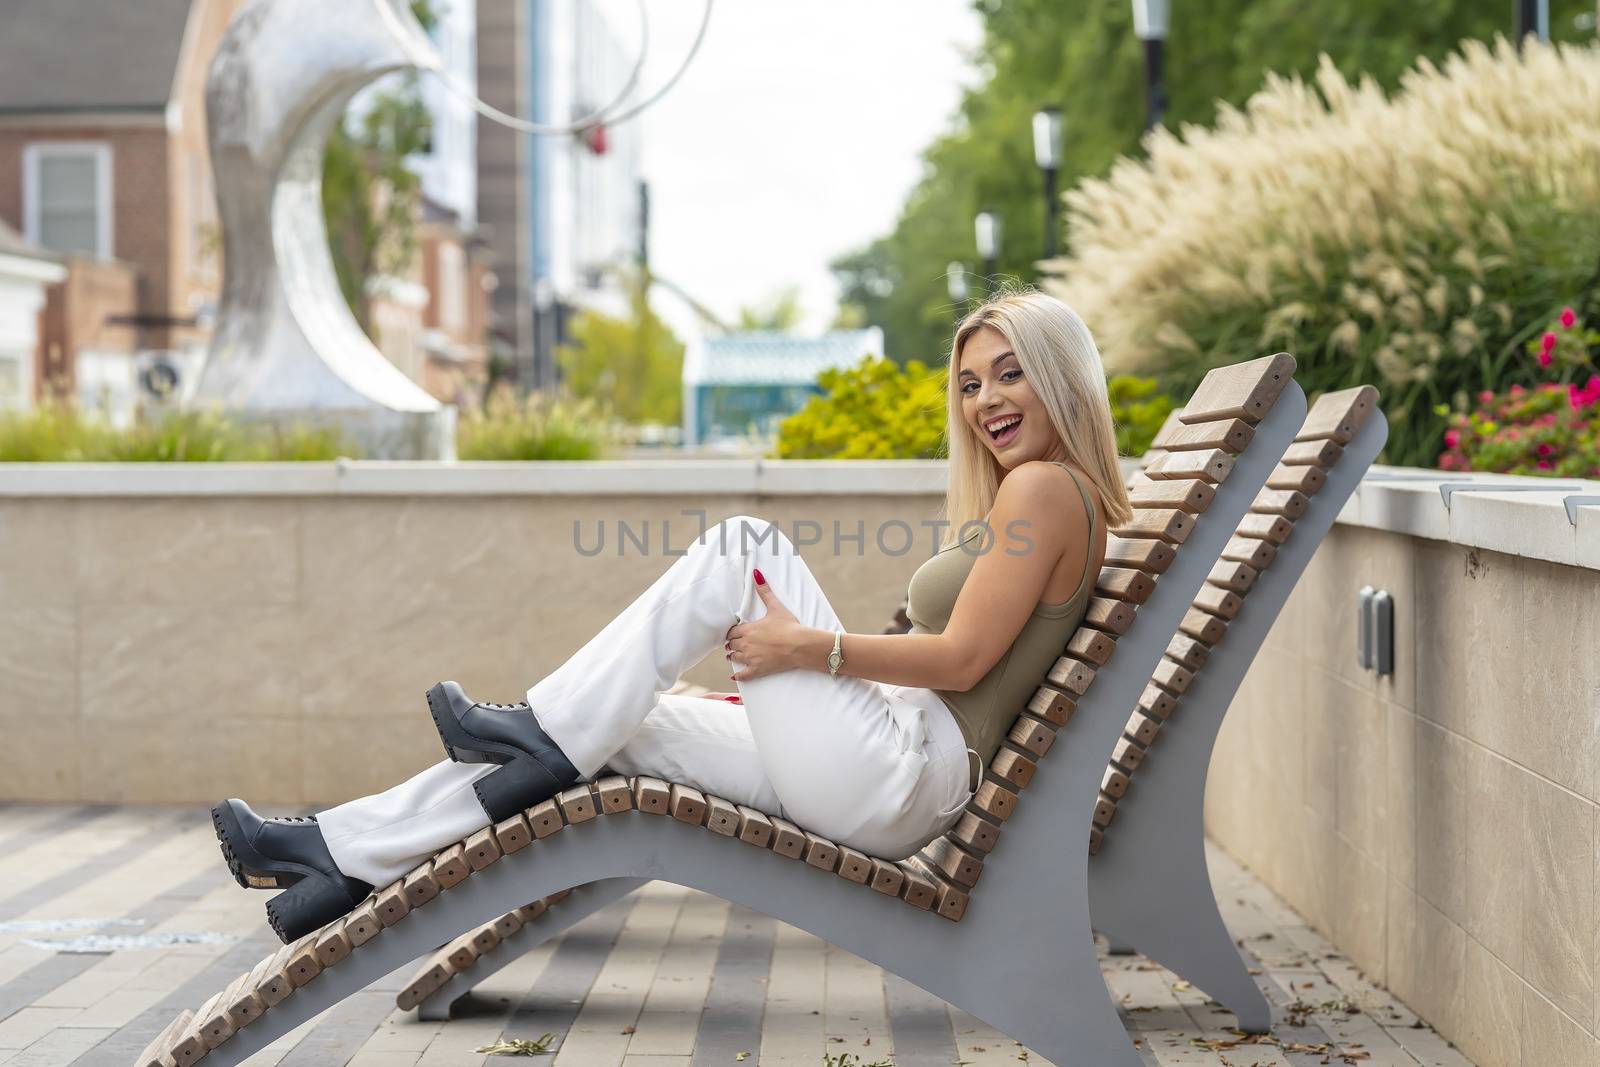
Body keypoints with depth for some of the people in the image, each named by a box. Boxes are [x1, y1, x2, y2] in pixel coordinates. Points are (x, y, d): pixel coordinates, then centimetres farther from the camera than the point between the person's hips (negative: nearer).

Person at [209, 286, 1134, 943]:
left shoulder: (1045, 488, -8)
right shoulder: (1027, 495, 22)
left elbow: (962, 657, -17)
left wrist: (808, 647, -16)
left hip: (899, 781, -10)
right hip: (901, 778, 10)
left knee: (741, 546, -11)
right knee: (618, 726, 4)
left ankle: (548, 739, -6)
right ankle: (346, 858, 5)